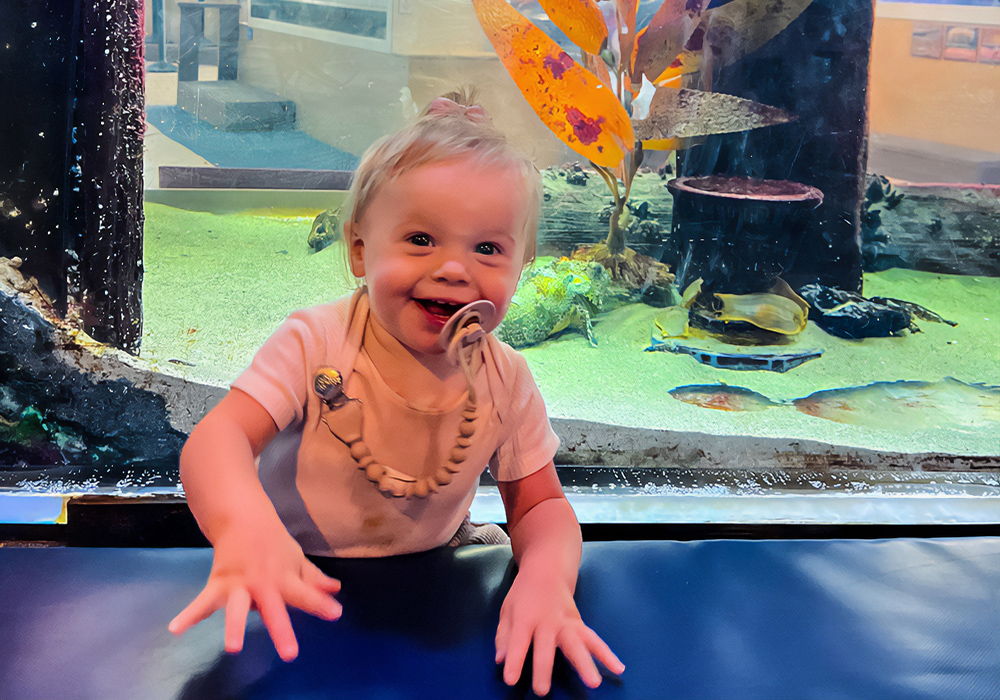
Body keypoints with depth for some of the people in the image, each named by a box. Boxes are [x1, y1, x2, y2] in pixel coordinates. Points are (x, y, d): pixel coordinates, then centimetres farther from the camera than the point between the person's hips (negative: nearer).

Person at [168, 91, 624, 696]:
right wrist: (243, 523, -52)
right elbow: (218, 439, -28)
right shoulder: (315, 345, -18)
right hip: (298, 589, -4)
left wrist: (547, 575, -30)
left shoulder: (507, 381, -8)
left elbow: (540, 505, -4)